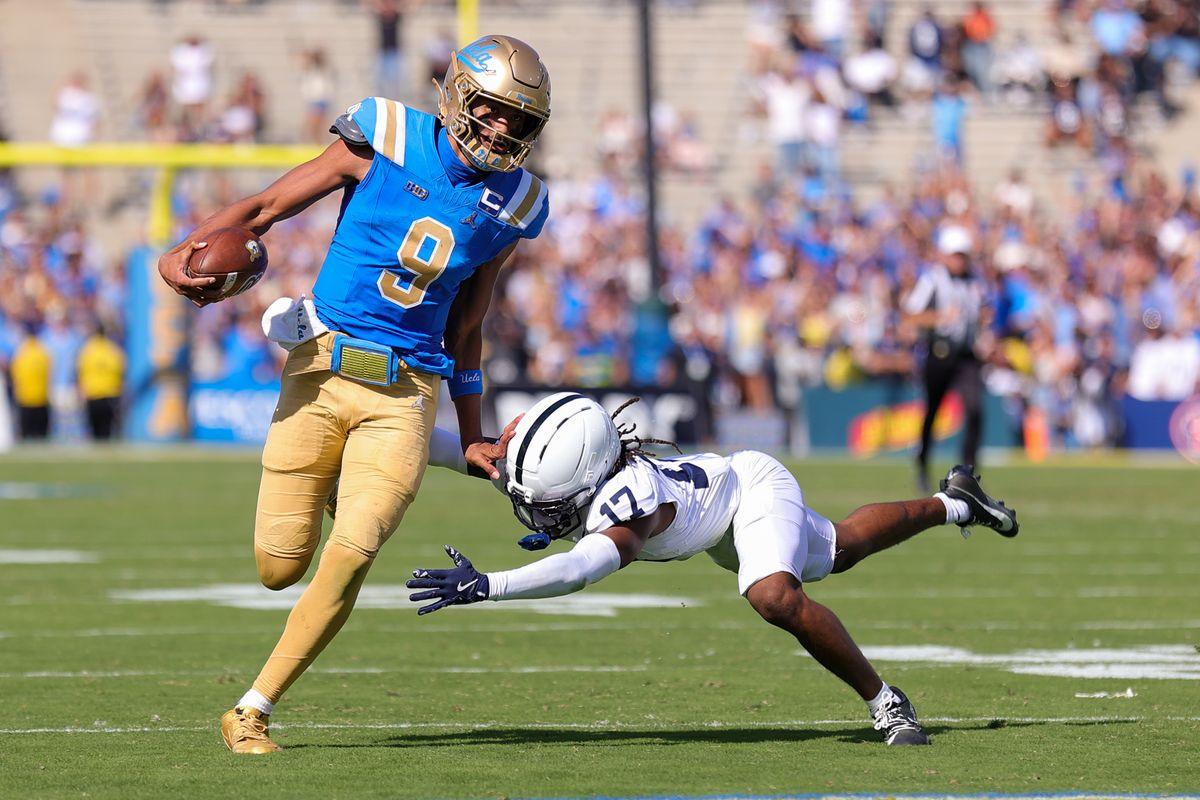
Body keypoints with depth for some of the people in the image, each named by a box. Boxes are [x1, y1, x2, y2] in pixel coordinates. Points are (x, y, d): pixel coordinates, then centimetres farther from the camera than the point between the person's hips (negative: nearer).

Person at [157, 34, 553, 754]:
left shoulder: (511, 206, 7)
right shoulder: (385, 144, -3)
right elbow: (267, 207, -2)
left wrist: (471, 437, 21)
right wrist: (183, 250, -20)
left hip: (405, 393, 2)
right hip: (323, 370, -2)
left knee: (348, 560, -14)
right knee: (279, 569, 1)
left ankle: (252, 713, -1)